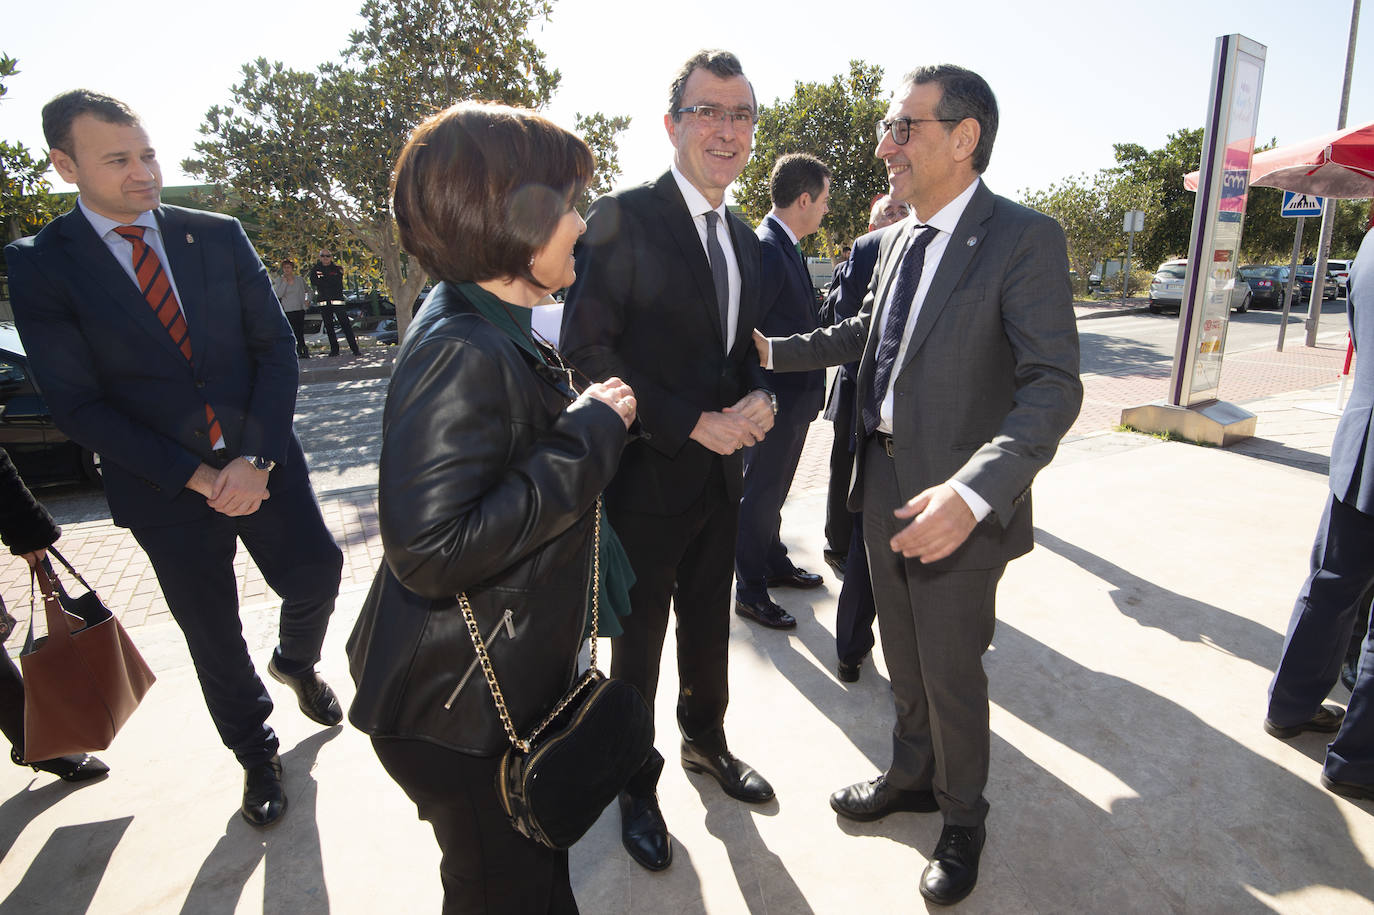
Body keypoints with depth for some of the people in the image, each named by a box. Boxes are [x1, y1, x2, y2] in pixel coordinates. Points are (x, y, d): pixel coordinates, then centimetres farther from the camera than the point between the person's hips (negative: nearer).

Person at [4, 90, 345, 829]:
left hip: (259, 460, 2)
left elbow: (274, 345, -2)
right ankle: (256, 755, 37)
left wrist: (255, 458, -13)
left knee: (316, 573, 2)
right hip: (167, 488, -1)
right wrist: (196, 477, -16)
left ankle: (296, 660, 40)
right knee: (212, 633, 12)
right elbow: (77, 406, -8)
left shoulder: (219, 236, 1)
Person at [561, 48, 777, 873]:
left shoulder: (744, 239, 10)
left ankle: (706, 741, 49)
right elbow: (588, 348, -18)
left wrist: (759, 398, -7)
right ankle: (636, 783, 37)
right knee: (640, 640, 13)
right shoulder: (623, 218, -13)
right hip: (649, 475, -6)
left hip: (722, 474, 7)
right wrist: (695, 423, -20)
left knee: (710, 627, 23)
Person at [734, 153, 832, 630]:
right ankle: (750, 592, 19)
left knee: (772, 492, 22)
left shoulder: (785, 247, 11)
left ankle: (775, 564, 39)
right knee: (759, 496, 4)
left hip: (793, 399, 10)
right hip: (774, 401, -9)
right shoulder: (764, 249, -20)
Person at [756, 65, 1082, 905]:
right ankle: (912, 777, 49)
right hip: (884, 480, 7)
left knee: (951, 670, 12)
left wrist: (973, 491, -35)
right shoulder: (899, 238, 8)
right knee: (904, 658, 23)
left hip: (958, 499, -6)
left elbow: (1055, 385, -22)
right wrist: (774, 350, 17)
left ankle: (963, 818, 40)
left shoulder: (1025, 238, -15)